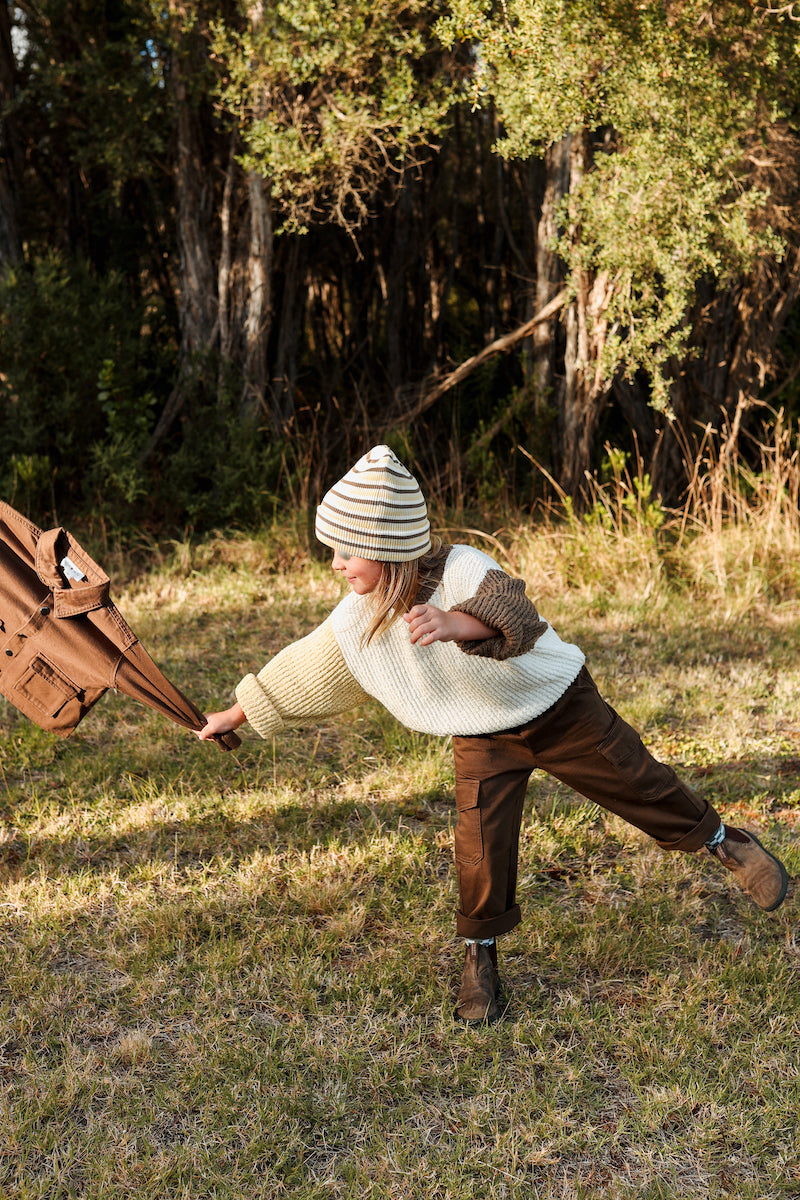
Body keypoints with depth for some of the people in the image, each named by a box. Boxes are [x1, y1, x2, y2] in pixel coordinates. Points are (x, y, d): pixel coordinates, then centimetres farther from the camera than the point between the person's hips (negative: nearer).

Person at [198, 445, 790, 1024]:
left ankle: (722, 840, 34)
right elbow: (300, 672, 0)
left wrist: (456, 625, -72)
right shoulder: (357, 620, -14)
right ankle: (481, 957, 12)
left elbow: (514, 616, -52)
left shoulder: (462, 570, -32)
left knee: (640, 784, 7)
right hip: (483, 738, 3)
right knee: (481, 843, -9)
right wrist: (232, 716, 5)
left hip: (559, 708, -3)